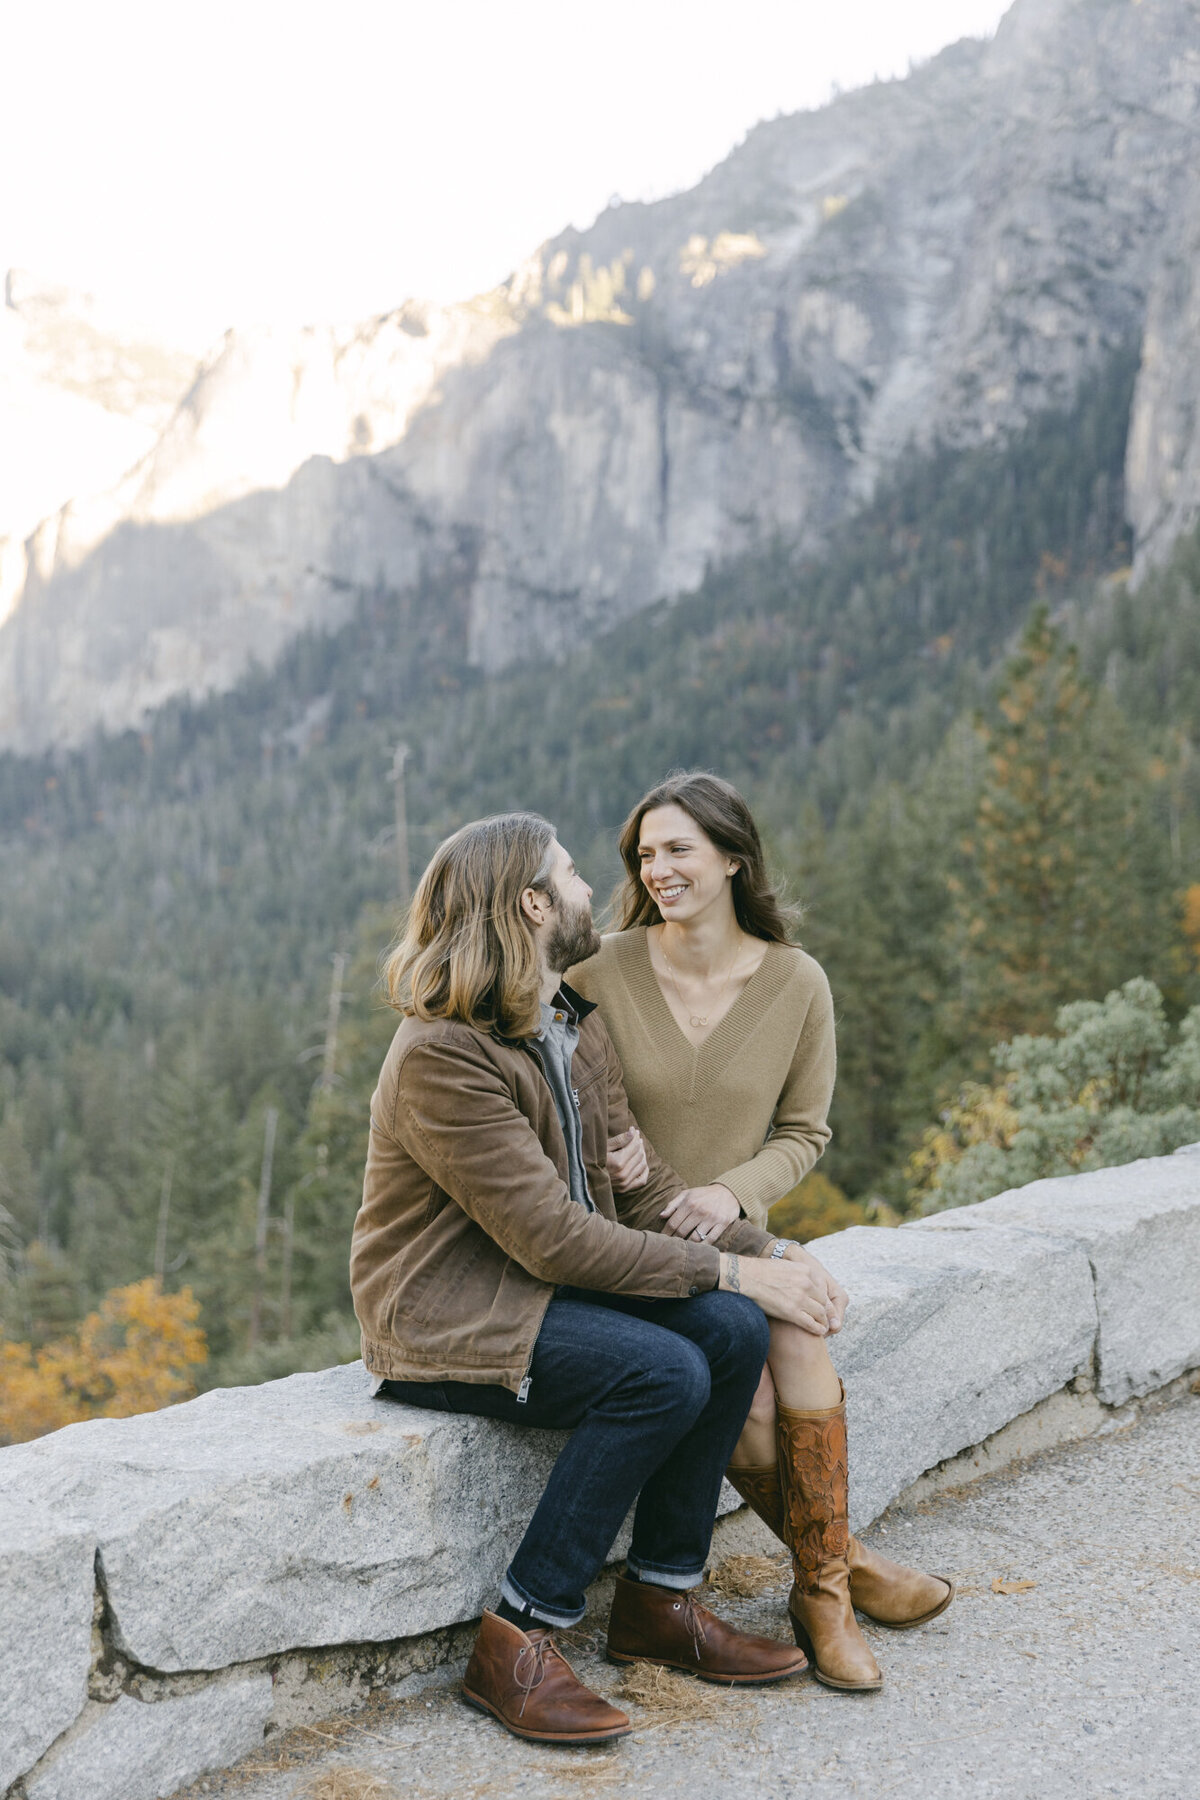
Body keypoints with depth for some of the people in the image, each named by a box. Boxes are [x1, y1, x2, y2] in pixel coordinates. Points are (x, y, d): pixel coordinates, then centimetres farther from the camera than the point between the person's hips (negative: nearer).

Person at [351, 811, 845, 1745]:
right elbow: (554, 1237, -24)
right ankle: (515, 1643, -15)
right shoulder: (441, 1055, -21)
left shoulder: (579, 1026, 8)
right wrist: (729, 1272, -20)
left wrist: (767, 1251, -7)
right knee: (662, 1374, -26)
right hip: (443, 1312, -8)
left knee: (732, 1332, -12)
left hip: (537, 1285, 8)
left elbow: (641, 1183, 7)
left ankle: (660, 1600, 3)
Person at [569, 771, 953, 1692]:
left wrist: (733, 1192, -13)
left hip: (733, 1232, 2)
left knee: (796, 1338, -28)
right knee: (746, 1399, -25)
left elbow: (804, 1132, 6)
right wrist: (607, 1143, -18)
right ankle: (842, 1566, 1)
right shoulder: (603, 974, -7)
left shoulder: (797, 983, -1)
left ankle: (822, 1588, -8)